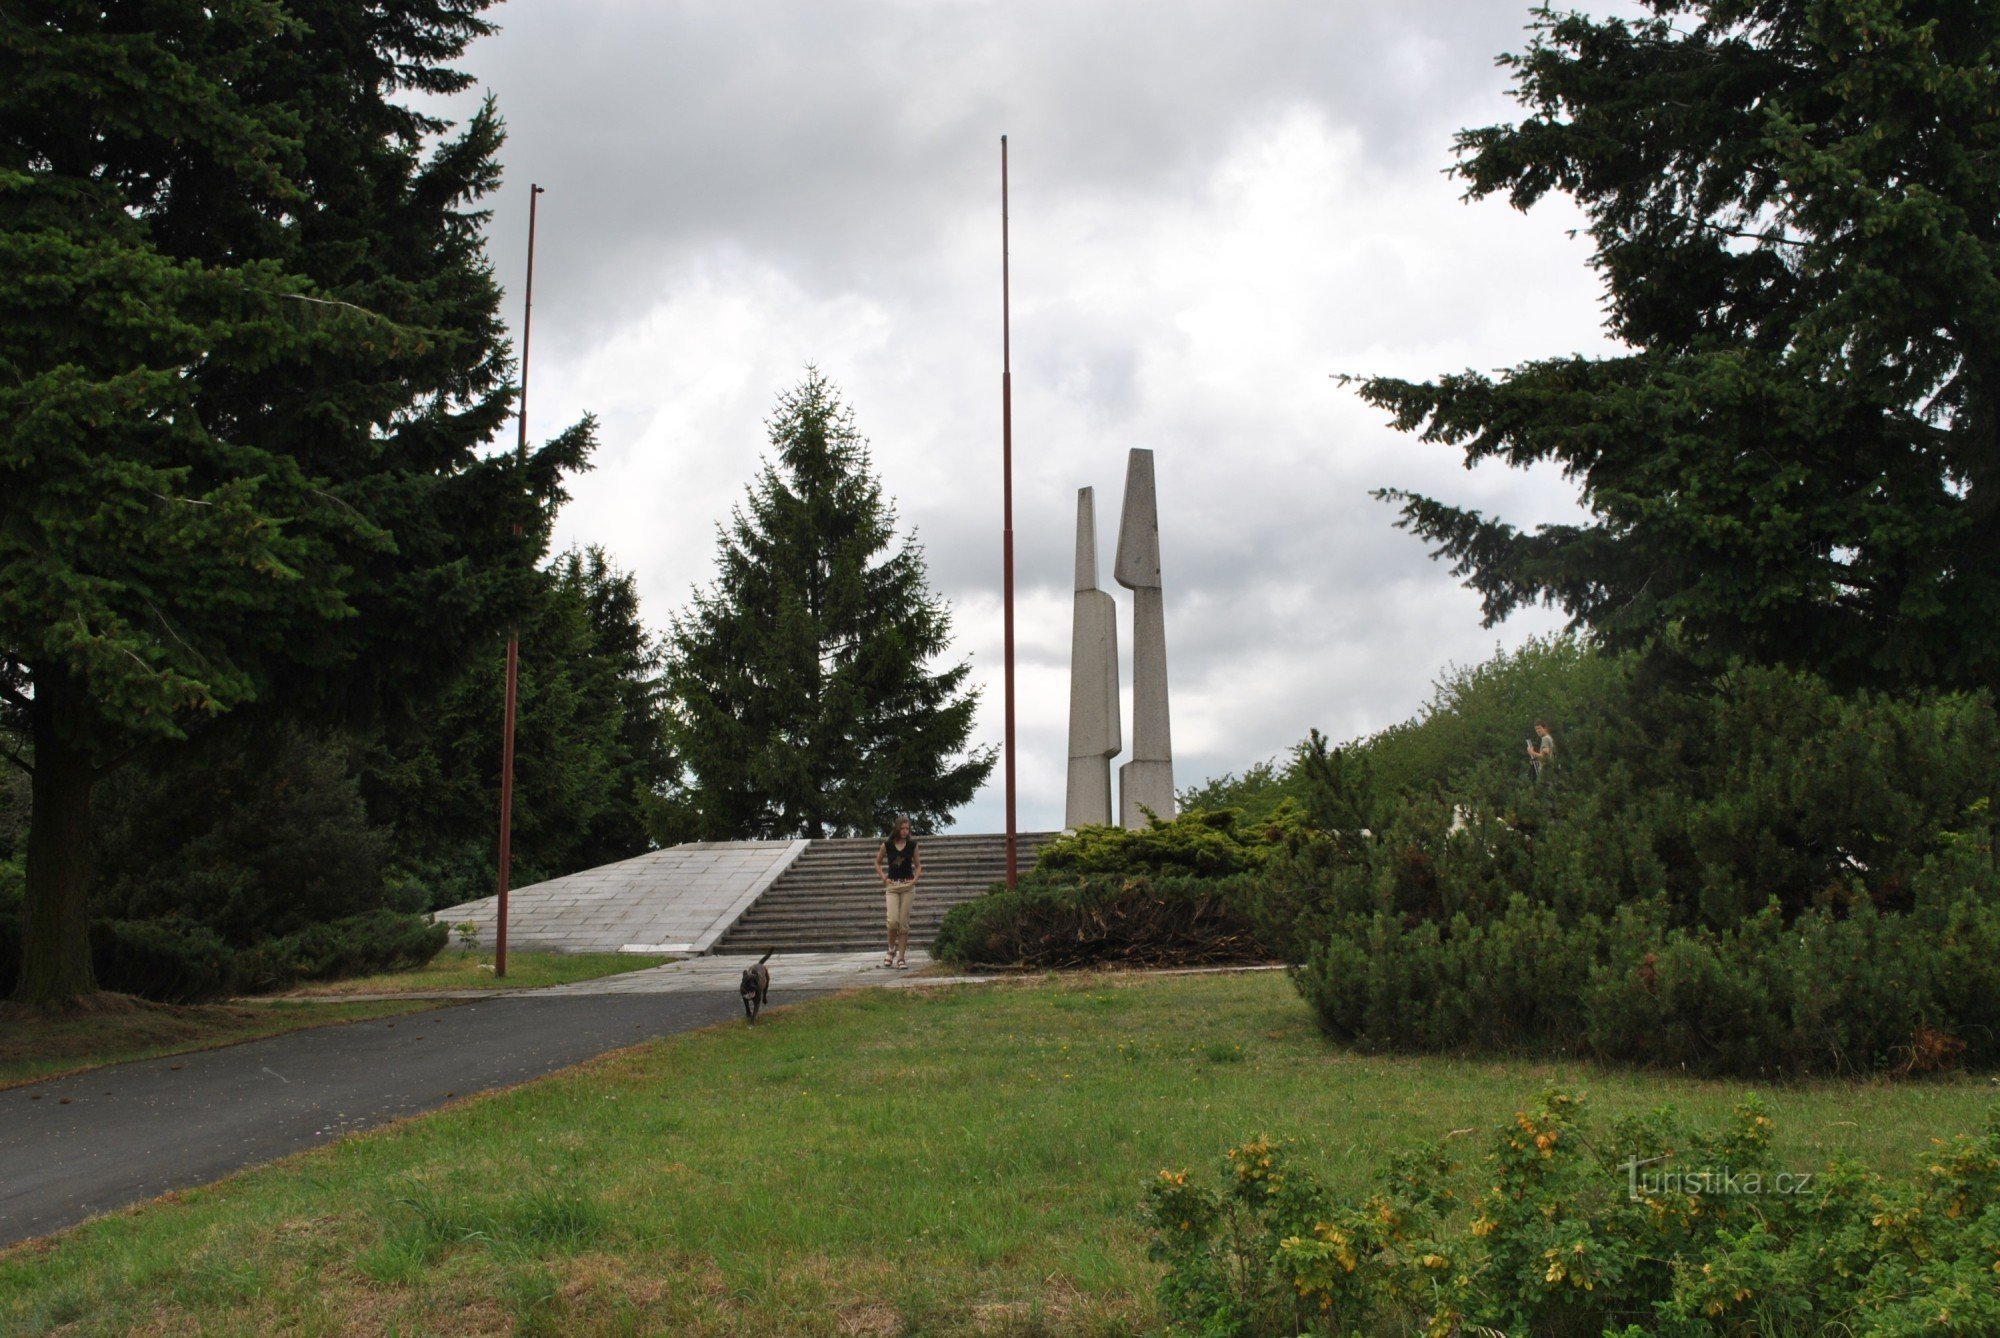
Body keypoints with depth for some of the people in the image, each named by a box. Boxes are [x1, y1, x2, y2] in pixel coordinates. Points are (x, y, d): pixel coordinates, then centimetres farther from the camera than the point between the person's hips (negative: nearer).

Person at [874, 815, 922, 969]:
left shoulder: (912, 845, 2)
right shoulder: (887, 845, 0)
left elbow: (918, 866, 11)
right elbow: (878, 863, 14)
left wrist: (914, 880, -5)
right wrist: (884, 878, 2)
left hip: (908, 886, 1)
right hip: (892, 886, -1)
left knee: (904, 923, -1)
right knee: (893, 920, -15)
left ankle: (901, 958, 5)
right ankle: (891, 950, 11)